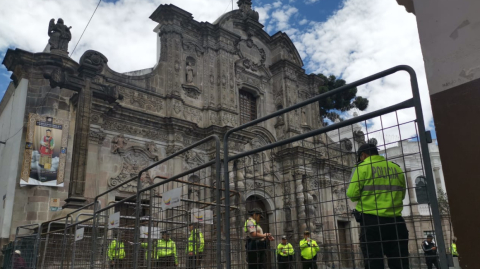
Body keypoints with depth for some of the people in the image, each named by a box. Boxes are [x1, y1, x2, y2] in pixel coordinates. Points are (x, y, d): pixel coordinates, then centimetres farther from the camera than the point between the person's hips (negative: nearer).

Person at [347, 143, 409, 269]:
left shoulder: (362, 167, -2)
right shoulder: (396, 168, 12)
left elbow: (352, 194, -7)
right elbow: (402, 194, 20)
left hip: (371, 221, -4)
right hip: (395, 222, 5)